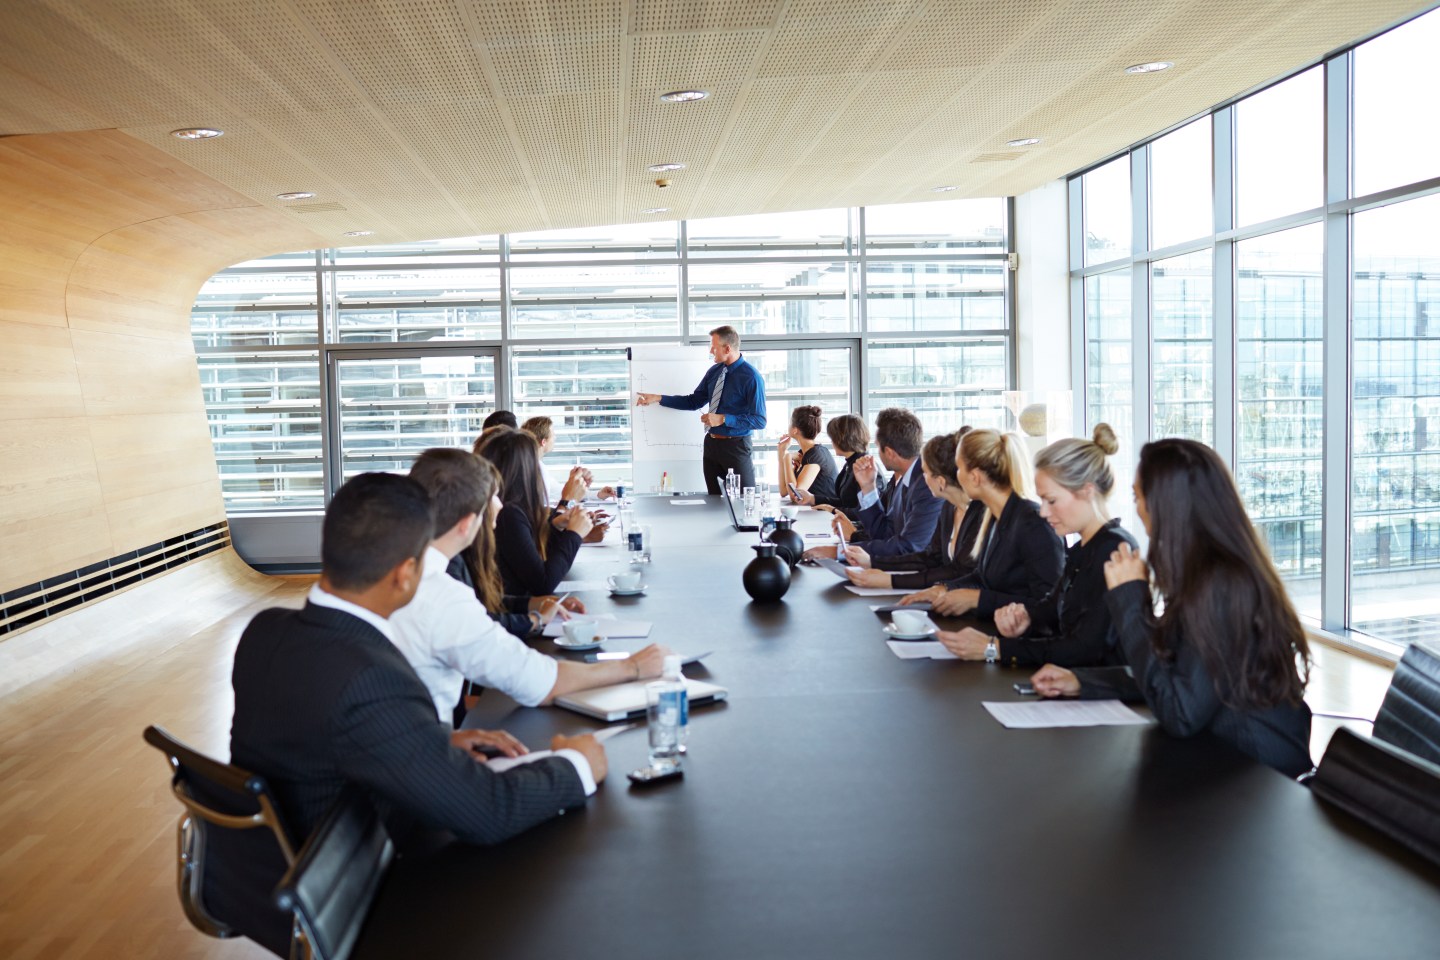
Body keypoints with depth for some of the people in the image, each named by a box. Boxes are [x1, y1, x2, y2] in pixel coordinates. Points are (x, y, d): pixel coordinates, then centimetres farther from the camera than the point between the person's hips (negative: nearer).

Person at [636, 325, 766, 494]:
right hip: (711, 443, 7)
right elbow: (694, 402, 13)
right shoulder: (714, 371, 5)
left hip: (735, 446, -7)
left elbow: (759, 421, -17)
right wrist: (658, 398, 7)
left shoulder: (751, 377, -16)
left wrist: (723, 419, -22)